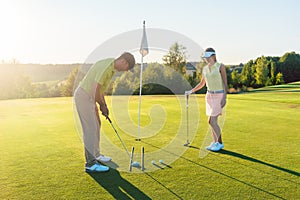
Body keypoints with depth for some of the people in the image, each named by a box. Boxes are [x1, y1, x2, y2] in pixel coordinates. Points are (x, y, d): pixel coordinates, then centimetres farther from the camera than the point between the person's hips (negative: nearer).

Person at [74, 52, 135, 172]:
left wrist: (104, 105, 10)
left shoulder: (111, 68, 10)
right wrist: (102, 105, -9)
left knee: (96, 125, 17)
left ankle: (96, 155, 31)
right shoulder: (106, 67, -22)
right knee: (91, 129, -9)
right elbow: (95, 90, -24)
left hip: (89, 97, 10)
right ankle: (90, 163, -3)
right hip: (84, 96, -10)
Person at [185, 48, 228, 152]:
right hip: (209, 95, 6)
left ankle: (220, 143, 6)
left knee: (212, 121, -10)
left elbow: (225, 83, -11)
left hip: (219, 95, -6)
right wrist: (191, 91, 7)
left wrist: (224, 98, -17)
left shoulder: (221, 67, -11)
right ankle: (215, 142, 20)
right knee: (212, 121, 8)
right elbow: (202, 83, 17)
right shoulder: (205, 69, 7)